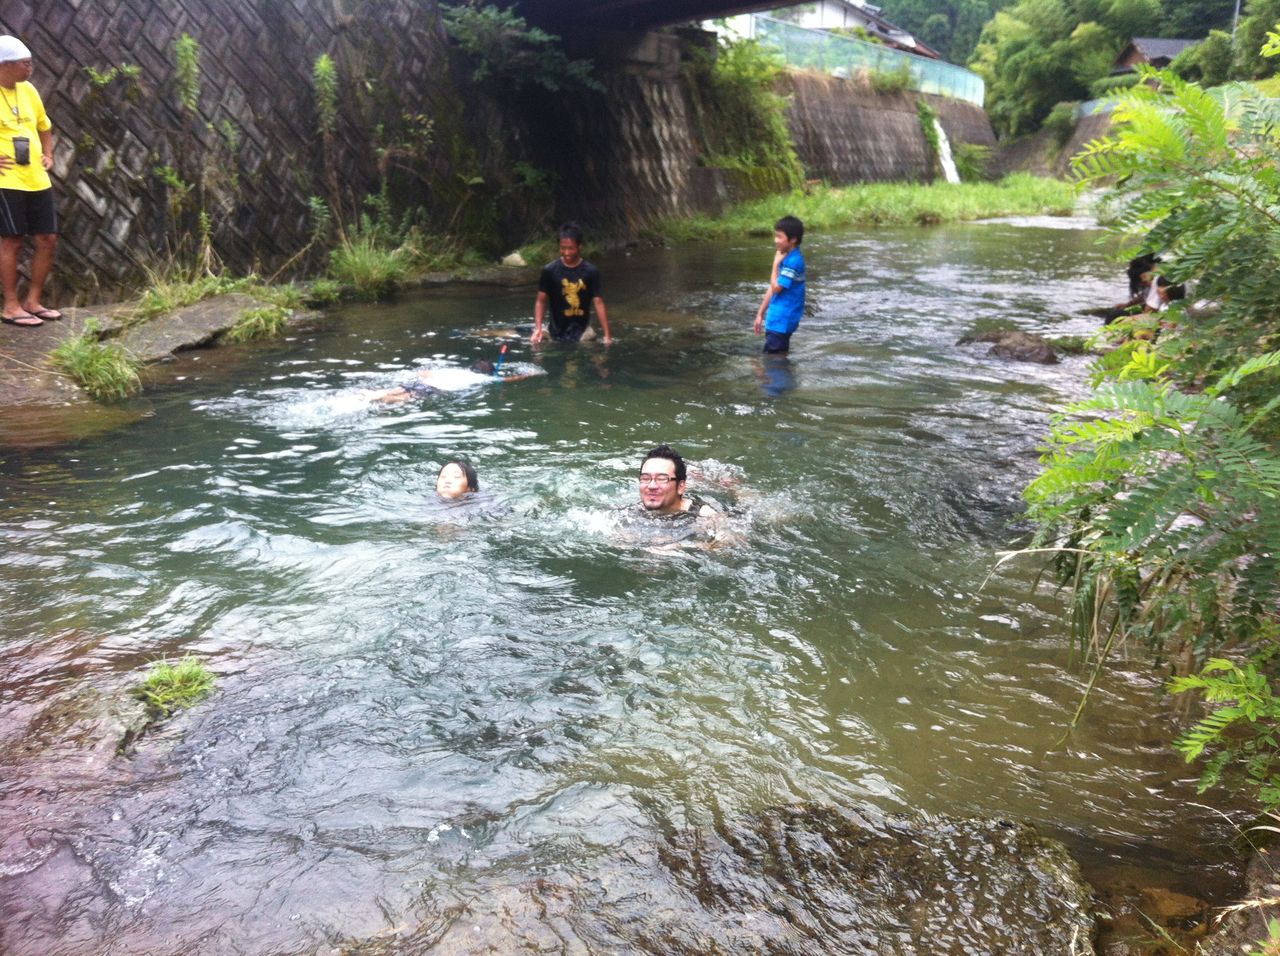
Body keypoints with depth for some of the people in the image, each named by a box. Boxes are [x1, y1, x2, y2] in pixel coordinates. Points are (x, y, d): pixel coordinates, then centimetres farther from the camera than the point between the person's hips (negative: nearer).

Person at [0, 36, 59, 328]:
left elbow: (44, 126, 27)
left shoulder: (28, 90, 11)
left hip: (37, 179, 7)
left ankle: (33, 300, 18)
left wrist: (48, 154, 12)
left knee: (48, 239, 6)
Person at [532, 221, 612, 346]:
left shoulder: (591, 272, -6)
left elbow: (598, 302, -7)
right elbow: (541, 301, -3)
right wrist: (538, 329, -18)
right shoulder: (549, 270, -6)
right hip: (556, 332, 0)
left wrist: (607, 334, -14)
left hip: (581, 331, 0)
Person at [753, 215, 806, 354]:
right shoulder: (785, 258, 11)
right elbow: (772, 288, 16)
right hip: (776, 319, 9)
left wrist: (776, 263, -9)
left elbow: (776, 287, -19)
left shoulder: (793, 261, -19)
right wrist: (760, 314, 18)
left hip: (783, 321, -9)